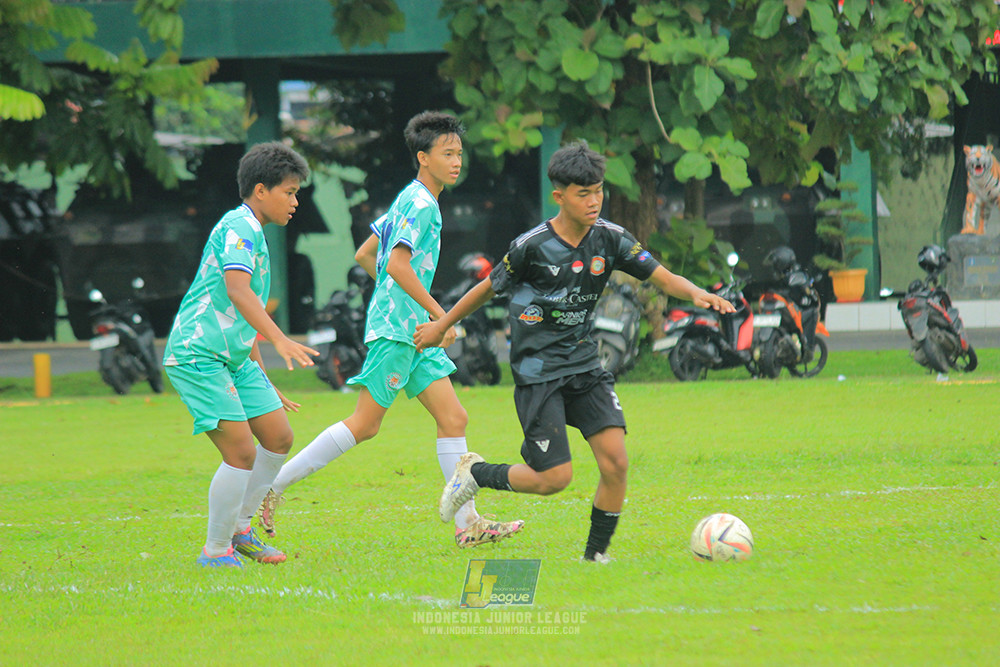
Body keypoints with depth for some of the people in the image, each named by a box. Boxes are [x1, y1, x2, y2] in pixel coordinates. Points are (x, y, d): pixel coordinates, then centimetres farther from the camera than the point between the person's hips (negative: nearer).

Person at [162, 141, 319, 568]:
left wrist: (264, 384, 28)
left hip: (234, 357, 10)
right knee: (241, 452, -14)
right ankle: (215, 550, -2)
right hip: (197, 353, -10)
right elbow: (237, 290, -29)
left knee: (279, 438, 8)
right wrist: (280, 340, -38)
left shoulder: (253, 233, 20)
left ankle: (239, 528, 20)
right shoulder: (240, 226, -12)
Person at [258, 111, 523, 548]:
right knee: (365, 425, -8)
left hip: (413, 331, 10)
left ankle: (467, 522, 0)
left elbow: (364, 255, 24)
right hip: (395, 329, -10)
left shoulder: (409, 201, 18)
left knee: (453, 418, 2)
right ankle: (274, 485, -1)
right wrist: (439, 314, -18)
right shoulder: (420, 204, -12)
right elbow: (397, 264, -23)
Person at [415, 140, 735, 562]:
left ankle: (596, 554, 3)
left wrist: (696, 293, -24)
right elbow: (489, 288, 2)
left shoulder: (609, 239, -2)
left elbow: (663, 278, -3)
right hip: (537, 372, -4)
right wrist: (442, 326, 12)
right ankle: (476, 473, 16)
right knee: (555, 477, -11)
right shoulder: (532, 246, -14)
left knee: (615, 462, -13)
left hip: (584, 366, 4)